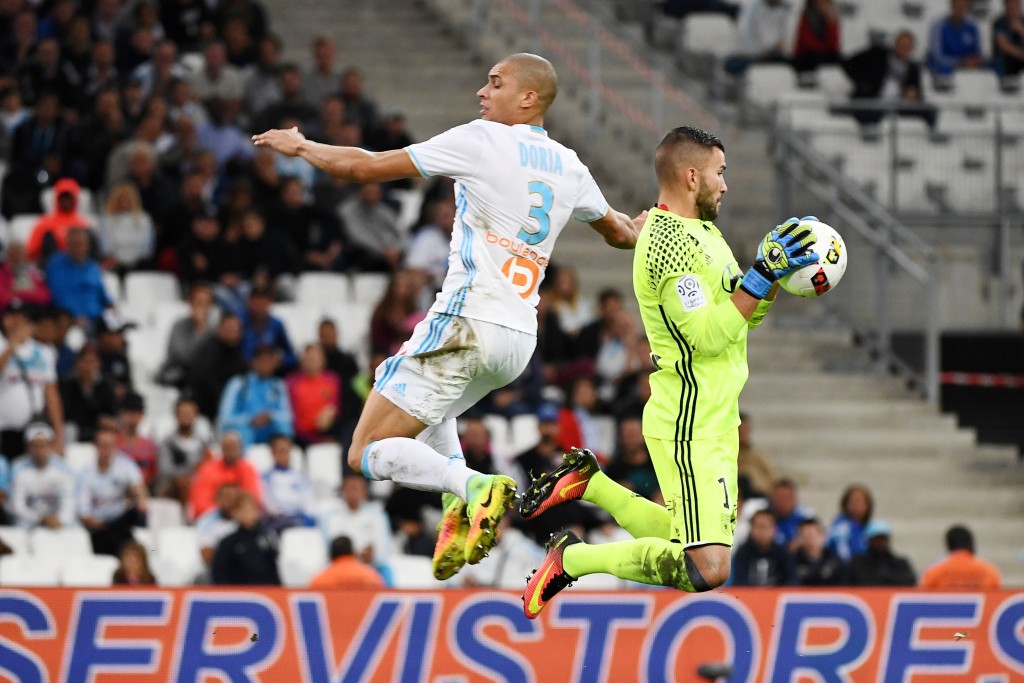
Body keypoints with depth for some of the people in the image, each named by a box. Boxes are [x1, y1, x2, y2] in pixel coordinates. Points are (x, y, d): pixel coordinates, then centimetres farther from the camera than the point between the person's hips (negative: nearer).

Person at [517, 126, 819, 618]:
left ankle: (589, 482, 25)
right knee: (706, 571, -17)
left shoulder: (703, 231, 14)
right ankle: (571, 558, -3)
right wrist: (764, 273, -24)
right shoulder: (670, 242, -19)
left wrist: (775, 272, 5)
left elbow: (744, 314, 20)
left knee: (697, 554, 19)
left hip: (716, 424, 10)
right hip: (689, 433, -10)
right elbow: (710, 335, -25)